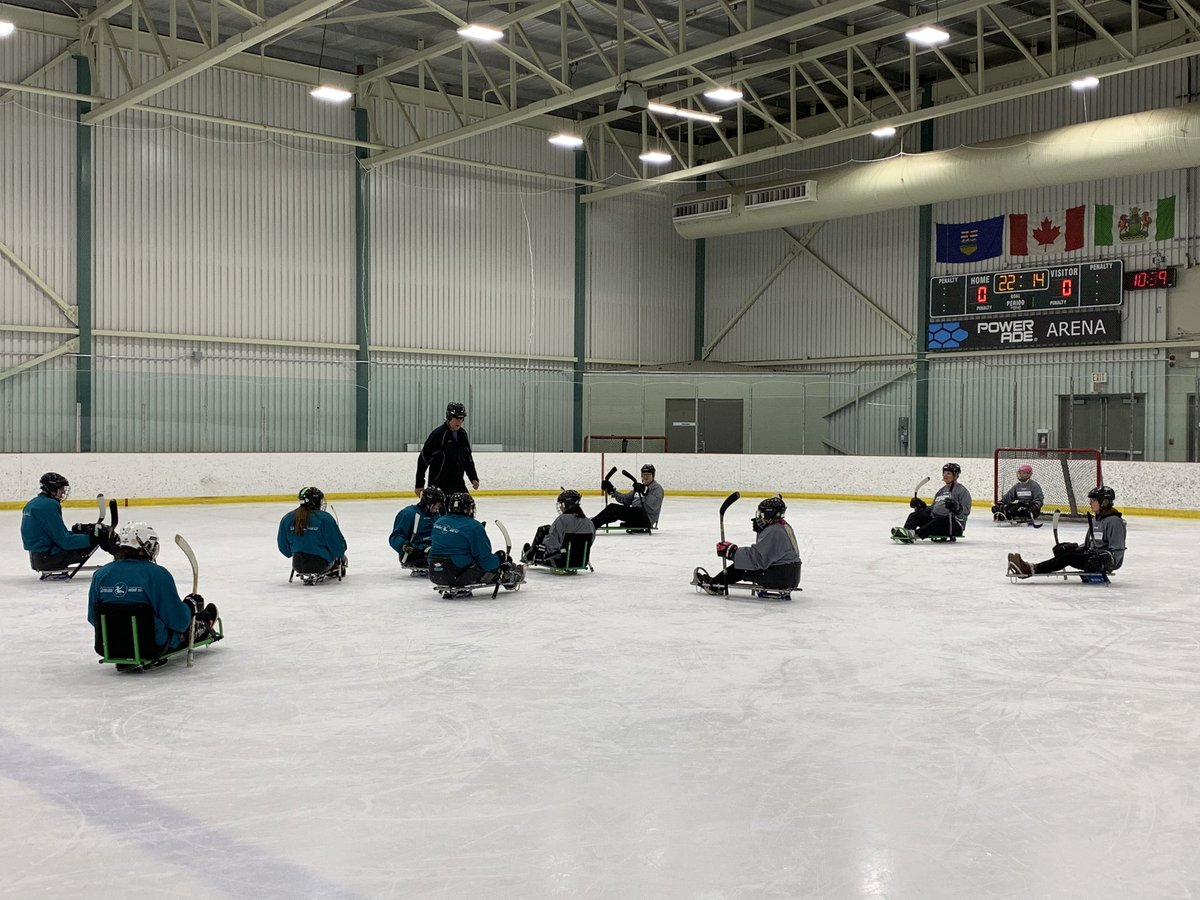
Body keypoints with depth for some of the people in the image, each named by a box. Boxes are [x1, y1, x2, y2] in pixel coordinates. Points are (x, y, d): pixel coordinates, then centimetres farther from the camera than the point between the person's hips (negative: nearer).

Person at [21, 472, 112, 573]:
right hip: (48, 558, -10)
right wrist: (90, 538, -13)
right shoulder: (49, 505, -16)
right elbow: (64, 541, -18)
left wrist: (76, 529, 12)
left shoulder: (33, 503, 14)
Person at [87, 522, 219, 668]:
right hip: (153, 646, -5)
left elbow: (93, 619, 6)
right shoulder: (157, 574, -17)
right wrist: (190, 605, 8)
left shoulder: (100, 575, -4)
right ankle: (201, 629, 56)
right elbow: (178, 620, -14)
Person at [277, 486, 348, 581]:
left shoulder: (286, 519, -2)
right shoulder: (325, 518, -15)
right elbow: (337, 544, -11)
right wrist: (340, 553, 13)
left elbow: (283, 546, 6)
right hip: (321, 565, -4)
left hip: (298, 565, 4)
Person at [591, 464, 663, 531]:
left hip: (647, 518, -8)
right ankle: (593, 522, -21)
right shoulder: (640, 487, 24)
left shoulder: (657, 488, -2)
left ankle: (593, 524, -34)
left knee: (619, 509, -26)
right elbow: (625, 499, 23)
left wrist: (645, 493, -35)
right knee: (612, 506, -9)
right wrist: (612, 491, 13)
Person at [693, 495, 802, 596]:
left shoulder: (772, 531, -19)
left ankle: (713, 585, 16)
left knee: (741, 569, -1)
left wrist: (732, 551, -19)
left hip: (780, 577, -10)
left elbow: (757, 557, -23)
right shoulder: (785, 526, 13)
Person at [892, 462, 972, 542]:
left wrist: (956, 507, -33)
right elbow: (933, 508, 26)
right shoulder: (941, 490, 23)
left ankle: (915, 533, -61)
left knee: (940, 520, -40)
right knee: (914, 515, -9)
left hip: (955, 525, -8)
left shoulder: (962, 491, -2)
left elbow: (966, 511, -13)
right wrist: (922, 506, 9)